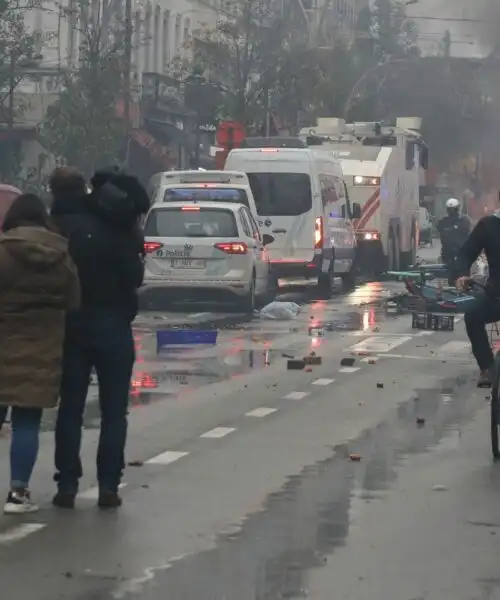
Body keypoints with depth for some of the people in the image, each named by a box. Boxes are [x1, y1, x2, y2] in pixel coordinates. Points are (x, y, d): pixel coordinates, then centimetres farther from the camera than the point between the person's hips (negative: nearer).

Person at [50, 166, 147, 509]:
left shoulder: (56, 229, -7)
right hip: (112, 324, 0)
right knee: (114, 410, 7)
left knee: (70, 409, 9)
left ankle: (67, 484, 6)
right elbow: (135, 276, -3)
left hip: (72, 326, 0)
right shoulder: (115, 228, -5)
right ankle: (108, 485, 2)